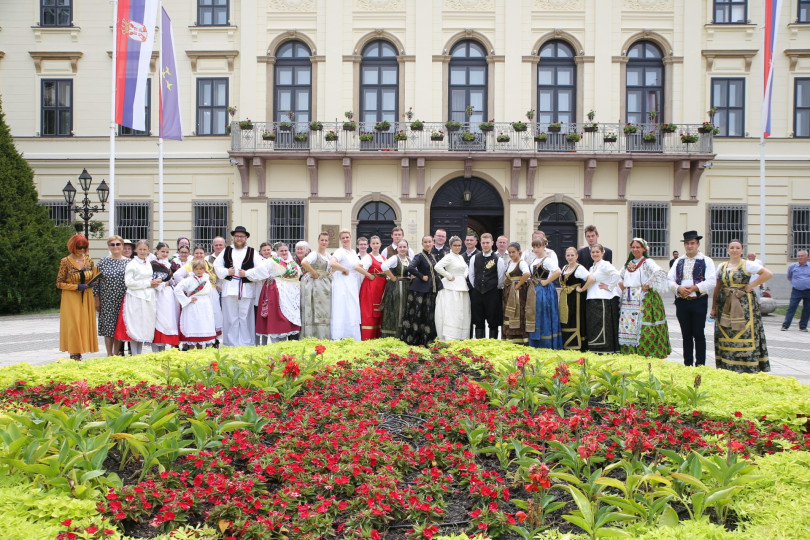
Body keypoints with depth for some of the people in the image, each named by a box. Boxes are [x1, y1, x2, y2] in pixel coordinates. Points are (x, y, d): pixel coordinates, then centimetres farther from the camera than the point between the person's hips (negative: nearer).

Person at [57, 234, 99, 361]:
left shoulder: (88, 260, 6)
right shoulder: (65, 261, -7)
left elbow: (93, 277, 19)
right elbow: (59, 283, -6)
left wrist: (91, 283, -4)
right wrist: (76, 286, -17)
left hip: (86, 297, 5)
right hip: (71, 298, -4)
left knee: (85, 325, 3)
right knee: (73, 325, -8)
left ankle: (79, 354, 10)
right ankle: (74, 354, -3)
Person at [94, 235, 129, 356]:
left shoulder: (128, 262, 5)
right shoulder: (103, 261, 4)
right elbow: (97, 281, 4)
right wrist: (96, 300, 0)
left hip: (122, 300, 0)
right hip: (106, 300, 0)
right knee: (108, 327, 0)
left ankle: (116, 354, 15)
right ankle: (109, 355, 9)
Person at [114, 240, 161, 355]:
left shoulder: (149, 263, 14)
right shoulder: (132, 264, -6)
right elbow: (129, 282, -15)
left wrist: (156, 282, 4)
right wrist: (148, 283, -13)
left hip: (148, 298, 7)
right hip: (136, 297, -6)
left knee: (145, 327, 8)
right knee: (135, 327, -5)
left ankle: (140, 354, 16)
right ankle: (134, 356, 0)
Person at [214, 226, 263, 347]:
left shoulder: (252, 252, 6)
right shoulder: (226, 251, 13)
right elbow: (217, 265, 12)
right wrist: (226, 272, -4)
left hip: (246, 289, -2)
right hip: (229, 289, 2)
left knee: (245, 317, 0)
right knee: (231, 318, 4)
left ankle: (246, 343, 6)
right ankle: (231, 343, 10)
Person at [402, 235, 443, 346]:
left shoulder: (433, 257, 14)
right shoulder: (419, 256, -8)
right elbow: (410, 268, -24)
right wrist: (421, 276, -17)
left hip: (432, 290, 7)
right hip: (420, 290, -7)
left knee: (429, 315, 9)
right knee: (418, 315, -3)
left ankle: (426, 341, 16)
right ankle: (414, 340, 4)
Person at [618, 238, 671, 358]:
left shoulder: (647, 262, -4)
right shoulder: (628, 264, 17)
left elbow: (660, 273, -22)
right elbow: (619, 276, 33)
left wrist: (648, 285, -16)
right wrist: (620, 284, 13)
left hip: (644, 302, -7)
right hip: (628, 303, 7)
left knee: (644, 330, -11)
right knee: (627, 330, 3)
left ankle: (647, 355, -7)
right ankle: (630, 354, 8)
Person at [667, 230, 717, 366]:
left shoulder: (706, 261, 1)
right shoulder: (678, 261, 14)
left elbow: (711, 281, -10)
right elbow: (670, 279, 6)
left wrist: (695, 288, -21)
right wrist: (679, 288, -13)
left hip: (699, 301, -4)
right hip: (682, 302, 4)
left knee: (698, 335, -1)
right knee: (686, 335, 9)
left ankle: (700, 365, 6)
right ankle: (687, 364, 16)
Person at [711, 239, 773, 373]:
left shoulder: (747, 265, -2)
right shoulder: (721, 267, 12)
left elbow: (768, 273, -13)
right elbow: (717, 288, 14)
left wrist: (751, 285, -10)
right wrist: (713, 307, 10)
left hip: (743, 305, -4)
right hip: (725, 306, 4)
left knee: (744, 336, -6)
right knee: (725, 337, 4)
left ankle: (748, 369, 0)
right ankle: (726, 369, 11)